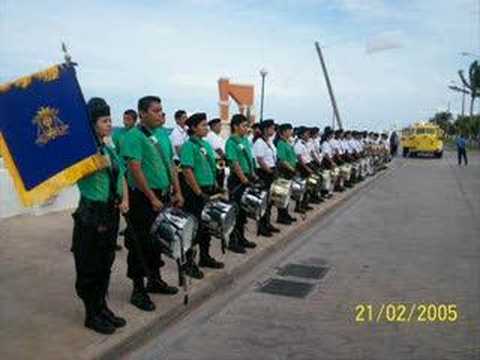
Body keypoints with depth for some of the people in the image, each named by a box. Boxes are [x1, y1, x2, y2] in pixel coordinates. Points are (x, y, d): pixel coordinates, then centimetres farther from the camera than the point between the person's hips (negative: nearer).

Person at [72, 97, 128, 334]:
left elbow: (121, 177, 16)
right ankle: (91, 314, 17)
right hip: (90, 214, -7)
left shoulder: (109, 150, 11)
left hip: (111, 213, 7)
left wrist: (125, 200, 2)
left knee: (105, 263, 16)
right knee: (89, 266, 4)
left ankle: (102, 307, 30)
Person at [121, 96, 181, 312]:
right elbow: (135, 170, -19)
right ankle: (138, 290, 9)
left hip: (162, 196, 8)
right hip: (143, 199, -8)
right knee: (141, 244, -1)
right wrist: (152, 198, -21)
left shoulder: (162, 136, 13)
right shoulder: (134, 136, -12)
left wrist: (177, 191, 10)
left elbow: (170, 166, 18)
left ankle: (155, 280, 32)